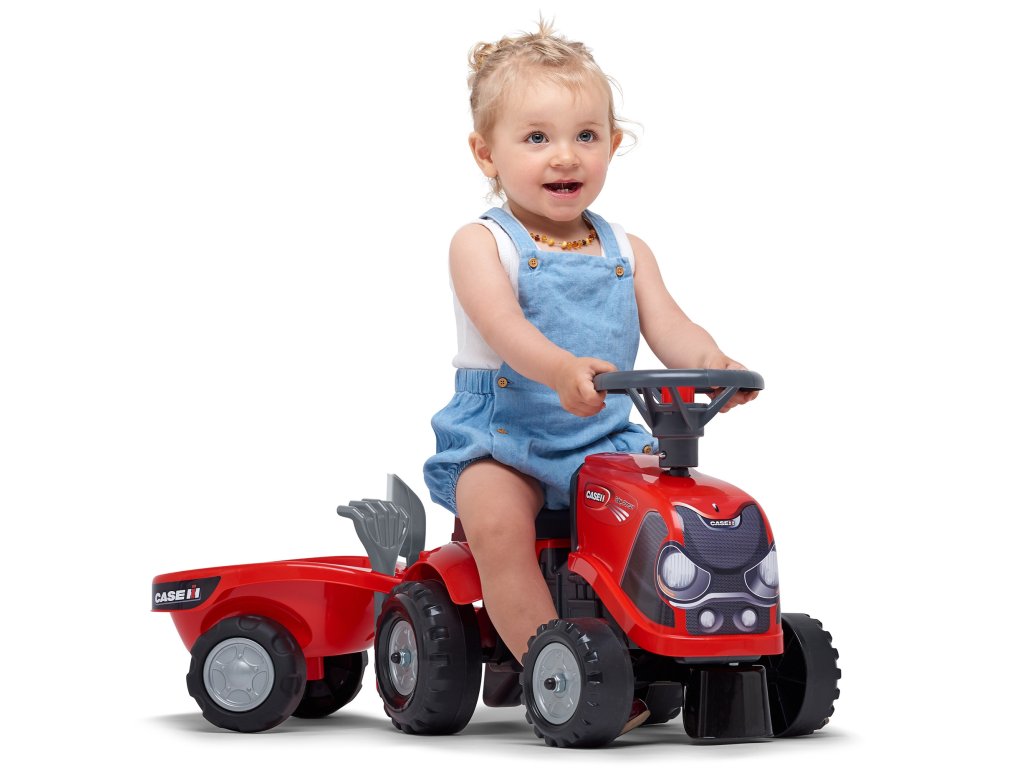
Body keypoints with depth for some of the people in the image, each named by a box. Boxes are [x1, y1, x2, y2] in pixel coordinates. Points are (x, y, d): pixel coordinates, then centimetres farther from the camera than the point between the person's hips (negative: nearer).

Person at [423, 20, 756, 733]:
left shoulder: (627, 252, 11)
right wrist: (562, 369, -44)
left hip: (606, 439, 4)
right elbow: (503, 326, -22)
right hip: (499, 436, -4)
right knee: (497, 519, -32)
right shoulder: (481, 244, -4)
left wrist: (711, 364, -27)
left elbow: (668, 327, -2)